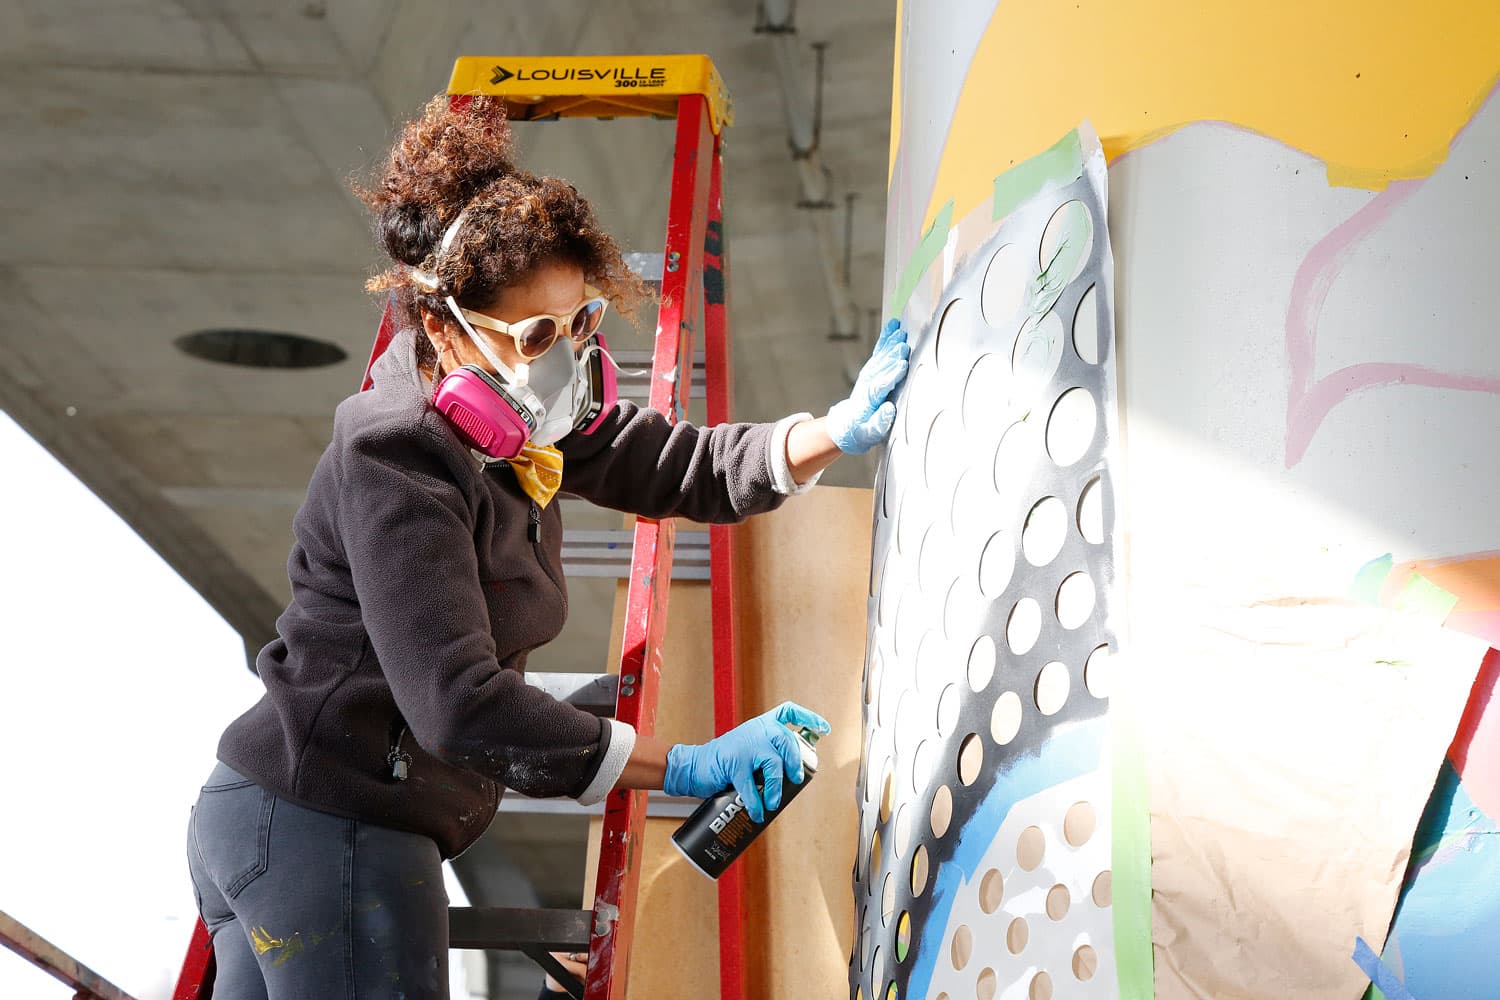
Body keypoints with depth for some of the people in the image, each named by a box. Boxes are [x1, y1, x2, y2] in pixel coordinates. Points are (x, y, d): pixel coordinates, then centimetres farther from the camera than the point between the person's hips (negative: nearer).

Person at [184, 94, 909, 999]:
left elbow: (673, 467, 15)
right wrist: (687, 767, -30)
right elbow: (457, 704, -29)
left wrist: (839, 431, -2)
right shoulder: (397, 466, -22)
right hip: (331, 838, -9)